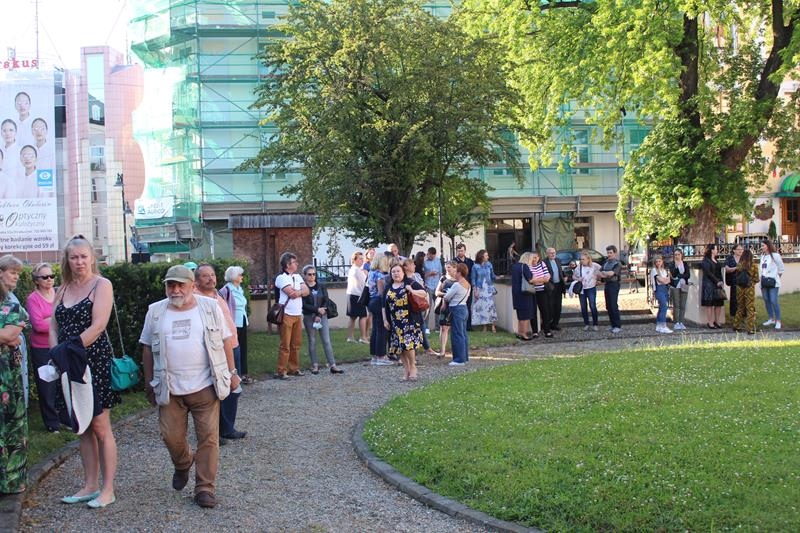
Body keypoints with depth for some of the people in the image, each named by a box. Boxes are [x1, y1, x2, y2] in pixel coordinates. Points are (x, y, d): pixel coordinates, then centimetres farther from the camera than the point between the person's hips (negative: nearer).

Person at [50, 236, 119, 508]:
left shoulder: (101, 284, -5)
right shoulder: (63, 289, 14)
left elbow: (98, 325, -15)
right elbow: (53, 326, 10)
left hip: (95, 361, -6)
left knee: (100, 427, -3)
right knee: (82, 428, 11)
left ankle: (107, 489, 3)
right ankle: (90, 486, 18)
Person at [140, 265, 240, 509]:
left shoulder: (210, 307, 1)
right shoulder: (155, 312, 5)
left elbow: (225, 341, 6)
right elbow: (147, 349, 11)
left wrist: (232, 373, 6)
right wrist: (149, 384, 10)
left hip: (205, 387, -1)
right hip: (170, 389, 2)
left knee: (208, 437, -2)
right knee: (171, 436, 6)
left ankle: (205, 488, 8)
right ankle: (182, 465, 38)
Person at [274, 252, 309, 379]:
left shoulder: (297, 276, 16)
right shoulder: (281, 278, -8)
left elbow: (306, 291, 4)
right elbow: (292, 293, -17)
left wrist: (298, 292, -15)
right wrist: (302, 290, 0)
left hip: (298, 315, 7)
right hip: (287, 315, -7)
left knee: (296, 344, 10)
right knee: (285, 345, -6)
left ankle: (294, 368, 19)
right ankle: (281, 371, -2)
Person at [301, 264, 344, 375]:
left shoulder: (321, 286, 7)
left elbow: (326, 301, 0)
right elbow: (304, 304, -10)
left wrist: (319, 315, -10)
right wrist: (317, 309, -17)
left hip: (322, 316, 2)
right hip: (309, 317, -2)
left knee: (327, 341, -2)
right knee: (312, 341, 3)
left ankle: (332, 365, -4)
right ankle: (315, 365, 11)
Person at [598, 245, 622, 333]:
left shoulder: (617, 263, -7)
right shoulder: (606, 262, 15)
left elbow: (611, 273, -20)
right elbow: (599, 273, 8)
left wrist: (603, 272, -3)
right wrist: (606, 275, -11)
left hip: (614, 284, -7)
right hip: (607, 284, 7)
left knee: (614, 306, -10)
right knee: (608, 306, 8)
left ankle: (618, 326, -5)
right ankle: (613, 325, 15)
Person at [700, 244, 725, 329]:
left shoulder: (716, 261, 19)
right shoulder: (706, 260, -5)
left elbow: (719, 272, 18)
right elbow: (708, 273, -12)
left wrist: (721, 282, 4)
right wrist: (717, 281, -13)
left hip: (718, 284, 8)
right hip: (709, 284, -8)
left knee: (719, 303, 4)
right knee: (709, 303, -6)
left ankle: (716, 321, 10)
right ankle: (710, 322, -4)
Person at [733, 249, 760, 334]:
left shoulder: (739, 265, -4)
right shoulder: (754, 265, -9)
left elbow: (736, 277, 3)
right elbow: (756, 279, -4)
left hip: (739, 288, 3)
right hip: (750, 288, -3)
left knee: (740, 307, 18)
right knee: (750, 309, 4)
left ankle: (736, 326, 25)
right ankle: (750, 329, 3)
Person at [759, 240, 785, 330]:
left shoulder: (775, 255, -8)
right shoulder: (763, 256, 12)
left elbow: (781, 268, -3)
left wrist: (777, 277, 3)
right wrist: (762, 279, 8)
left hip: (773, 282, -7)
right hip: (764, 282, 7)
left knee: (773, 301, -11)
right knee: (766, 301, 10)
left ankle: (778, 321, -6)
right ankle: (771, 319, 22)